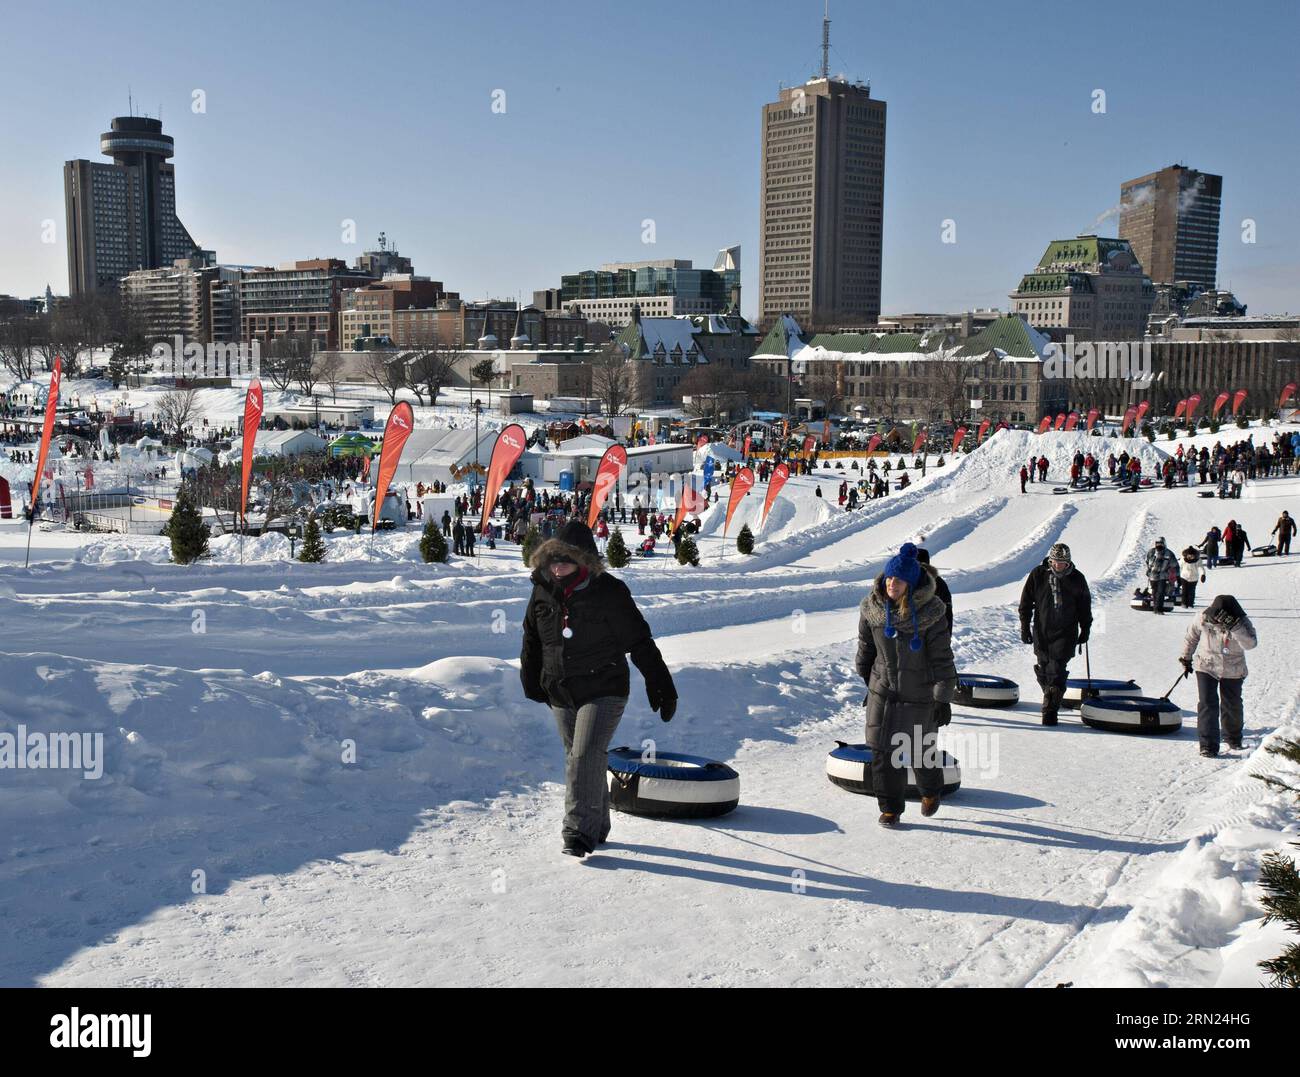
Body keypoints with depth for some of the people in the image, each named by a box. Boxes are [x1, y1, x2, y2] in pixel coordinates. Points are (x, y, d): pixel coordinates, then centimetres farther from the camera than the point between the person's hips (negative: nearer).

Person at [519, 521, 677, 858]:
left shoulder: (609, 592, -14)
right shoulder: (542, 592, 0)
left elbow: (640, 642, -10)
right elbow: (532, 641, 16)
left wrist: (662, 688, -8)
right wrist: (533, 685, 21)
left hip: (604, 692, -5)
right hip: (561, 695, 5)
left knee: (586, 757, -17)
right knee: (578, 758, 12)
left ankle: (580, 830, -12)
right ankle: (597, 825, 27)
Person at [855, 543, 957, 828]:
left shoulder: (929, 613, -19)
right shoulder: (873, 608, -7)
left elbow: (942, 659, -13)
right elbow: (865, 646, 9)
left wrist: (943, 700, -12)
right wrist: (866, 679, 17)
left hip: (919, 695, -3)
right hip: (883, 690, 3)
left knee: (921, 751, 10)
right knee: (883, 750, 0)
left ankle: (931, 791, 40)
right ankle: (890, 807, 15)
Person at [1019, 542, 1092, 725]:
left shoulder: (1077, 579, -1)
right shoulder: (1038, 575, -3)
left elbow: (1085, 606, 10)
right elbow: (1026, 602, 3)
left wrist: (1085, 630, 11)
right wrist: (1025, 627, 1)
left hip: (1065, 633, -2)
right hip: (1041, 631, 2)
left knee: (1057, 670, -11)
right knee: (1043, 670, 7)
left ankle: (1050, 709, -8)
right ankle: (1051, 697, 30)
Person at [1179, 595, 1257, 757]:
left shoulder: (1242, 622, -19)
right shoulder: (1204, 617, -16)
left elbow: (1250, 643, -36)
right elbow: (1191, 636, 3)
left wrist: (1234, 626, -46)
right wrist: (1186, 657, 12)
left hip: (1233, 671, 0)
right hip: (1206, 667, 0)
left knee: (1232, 705, 13)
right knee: (1207, 704, -10)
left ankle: (1234, 738, 38)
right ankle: (1208, 745, -7)